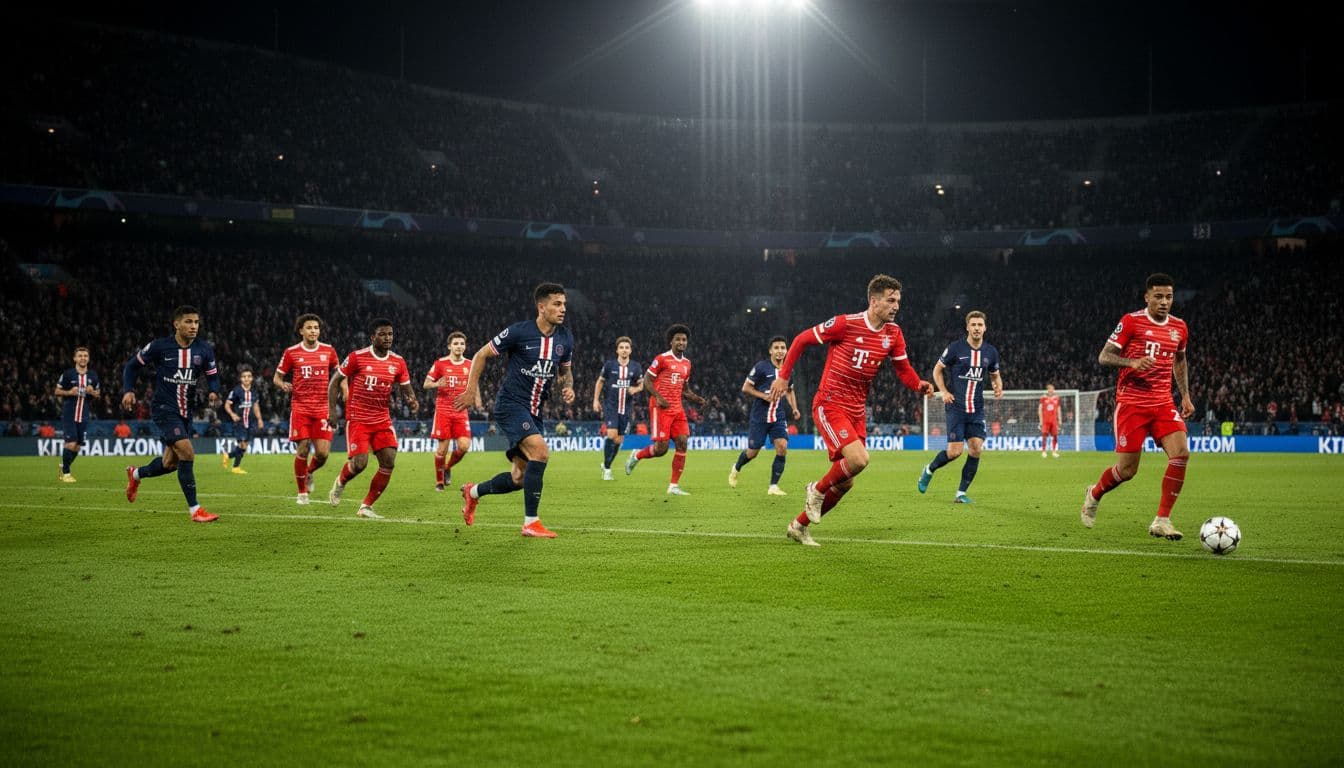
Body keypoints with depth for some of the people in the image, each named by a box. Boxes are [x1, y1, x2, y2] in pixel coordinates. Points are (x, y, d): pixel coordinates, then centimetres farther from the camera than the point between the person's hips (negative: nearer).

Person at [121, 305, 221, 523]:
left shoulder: (204, 350, -1)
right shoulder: (159, 346, -10)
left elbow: (213, 376, 12)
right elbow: (132, 365, 3)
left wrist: (214, 392, -10)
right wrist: (128, 390, -10)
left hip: (186, 412, 6)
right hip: (164, 409, -6)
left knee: (170, 464, 11)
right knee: (187, 452, -21)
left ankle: (135, 474, 43)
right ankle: (194, 509, -14)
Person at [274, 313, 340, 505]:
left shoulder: (328, 350, 5)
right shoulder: (291, 352, 0)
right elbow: (277, 377, 8)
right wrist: (282, 385, -14)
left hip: (323, 408, 1)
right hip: (300, 408, -1)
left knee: (323, 453, -6)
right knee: (302, 451, -6)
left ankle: (309, 473, 28)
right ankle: (302, 492, 11)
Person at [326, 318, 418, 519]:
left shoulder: (398, 362, 2)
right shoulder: (357, 357, -10)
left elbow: (406, 389, 10)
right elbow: (335, 381, -2)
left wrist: (412, 401, -13)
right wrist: (332, 410, -7)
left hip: (383, 420, 4)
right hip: (358, 419, -4)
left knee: (389, 463, -7)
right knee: (359, 463, -15)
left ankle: (365, 507, 7)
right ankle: (340, 482, 21)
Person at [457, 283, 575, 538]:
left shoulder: (565, 338, 4)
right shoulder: (519, 331, -14)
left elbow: (565, 370, 20)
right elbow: (481, 355, -2)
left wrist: (568, 387, -1)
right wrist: (471, 389, -5)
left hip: (534, 412, 7)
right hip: (511, 405, -7)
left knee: (519, 478, 8)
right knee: (540, 451, -27)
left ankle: (473, 492, 37)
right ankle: (531, 522, -19)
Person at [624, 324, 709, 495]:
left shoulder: (687, 363, 15)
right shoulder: (662, 359, -6)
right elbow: (646, 381, -6)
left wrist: (695, 398, 6)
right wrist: (658, 397, -21)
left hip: (677, 409, 6)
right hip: (660, 408, -6)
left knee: (682, 444, -5)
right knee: (661, 447, -11)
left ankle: (674, 486, 0)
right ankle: (636, 456, 20)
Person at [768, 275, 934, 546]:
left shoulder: (893, 333, 2)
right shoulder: (845, 324, -15)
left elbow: (903, 369, 10)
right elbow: (801, 340, -5)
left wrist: (920, 385, -12)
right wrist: (783, 376, -3)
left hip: (857, 411, 7)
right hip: (829, 405, -7)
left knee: (845, 483, 7)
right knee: (859, 458, -27)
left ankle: (799, 525, 25)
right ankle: (818, 489, 2)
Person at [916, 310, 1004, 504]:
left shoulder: (991, 352, 6)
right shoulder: (955, 348, -6)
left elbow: (995, 375, 22)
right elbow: (938, 369, 5)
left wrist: (999, 387, -1)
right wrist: (943, 391, -8)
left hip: (977, 409, 4)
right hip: (956, 407, -4)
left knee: (975, 449, -7)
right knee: (954, 451, -11)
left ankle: (961, 494, 4)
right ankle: (929, 470, 20)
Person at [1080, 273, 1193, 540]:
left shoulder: (1179, 327, 8)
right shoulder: (1131, 321, -7)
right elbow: (1103, 357, -6)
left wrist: (1185, 395, 19)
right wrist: (1132, 362, -24)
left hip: (1163, 403, 4)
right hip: (1131, 403, -4)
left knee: (1181, 453, -18)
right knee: (1127, 469, -3)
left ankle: (1162, 521, -9)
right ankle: (1094, 495, 30)